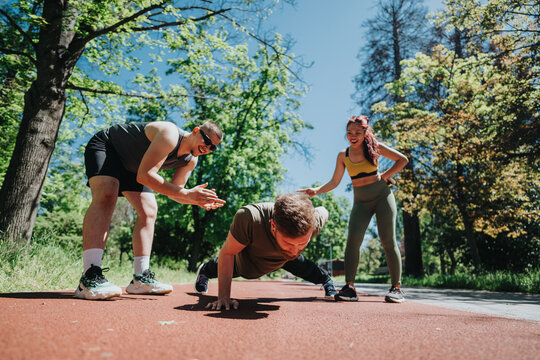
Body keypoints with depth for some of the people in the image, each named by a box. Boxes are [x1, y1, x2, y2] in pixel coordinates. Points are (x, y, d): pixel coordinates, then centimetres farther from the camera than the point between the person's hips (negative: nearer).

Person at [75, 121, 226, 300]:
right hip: (104, 146, -8)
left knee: (149, 211, -3)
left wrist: (198, 201, -20)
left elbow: (173, 190, -1)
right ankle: (89, 278, -39)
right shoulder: (170, 135, -35)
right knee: (106, 196, -33)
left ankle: (141, 278, -3)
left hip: (130, 165, 9)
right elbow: (144, 176, -40)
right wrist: (187, 193, -43)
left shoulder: (191, 160, -8)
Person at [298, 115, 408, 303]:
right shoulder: (343, 155, 4)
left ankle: (396, 288, 2)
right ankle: (349, 287, -14)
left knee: (388, 241, -6)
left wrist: (384, 176, -3)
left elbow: (402, 160, 6)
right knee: (353, 240, -14)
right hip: (361, 201, 2)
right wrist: (316, 190, -11)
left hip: (382, 196, -2)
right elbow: (334, 182, 4)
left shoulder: (375, 147, -2)